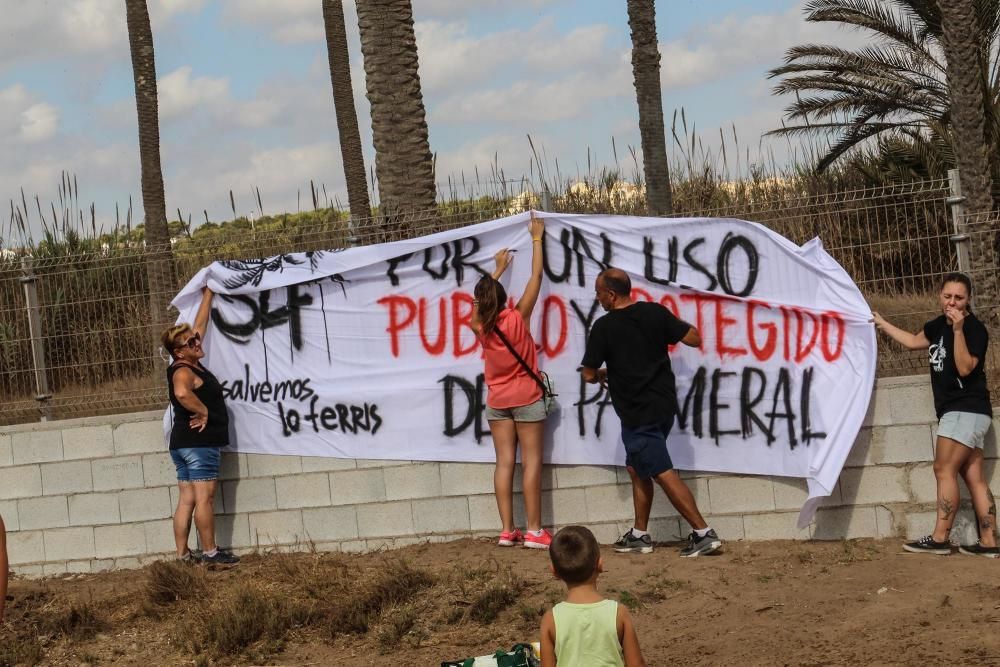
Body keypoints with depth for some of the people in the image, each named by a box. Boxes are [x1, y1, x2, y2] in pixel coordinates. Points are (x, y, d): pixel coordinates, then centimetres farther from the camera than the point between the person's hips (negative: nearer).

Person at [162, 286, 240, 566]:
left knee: (186, 499, 7)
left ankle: (182, 554, 6)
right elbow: (182, 393, -37)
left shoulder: (191, 365, 14)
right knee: (204, 498, -6)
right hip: (200, 441, -10)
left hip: (183, 443, 10)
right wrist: (203, 411, -23)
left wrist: (207, 295, 28)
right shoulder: (183, 372, -13)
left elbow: (200, 324, 24)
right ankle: (210, 552, -4)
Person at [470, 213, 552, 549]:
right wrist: (536, 239, 1)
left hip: (497, 400, 4)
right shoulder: (518, 317, -13)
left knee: (504, 462, 3)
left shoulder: (480, 326, -5)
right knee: (532, 461, -3)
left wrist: (498, 270, 28)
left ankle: (507, 530, 0)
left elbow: (483, 297, 17)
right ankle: (534, 531, -6)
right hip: (526, 397, -4)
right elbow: (536, 277, -7)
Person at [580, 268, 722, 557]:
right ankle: (639, 535, 21)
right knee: (637, 468, 19)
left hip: (637, 412, -7)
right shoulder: (655, 313, 0)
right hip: (664, 404, 7)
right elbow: (694, 339, 2)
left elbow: (589, 374, -5)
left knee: (663, 473, -6)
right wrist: (677, 325, 22)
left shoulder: (604, 327, -13)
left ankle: (703, 533, -11)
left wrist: (602, 375, 18)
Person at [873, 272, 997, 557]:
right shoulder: (939, 325, 12)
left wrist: (958, 330, -30)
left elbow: (965, 368, -25)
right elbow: (913, 341, 31)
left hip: (967, 410, -8)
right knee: (973, 477, 4)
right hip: (955, 411, 8)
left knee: (944, 470, -9)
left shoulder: (974, 329, -13)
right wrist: (881, 323, 36)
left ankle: (939, 539, -7)